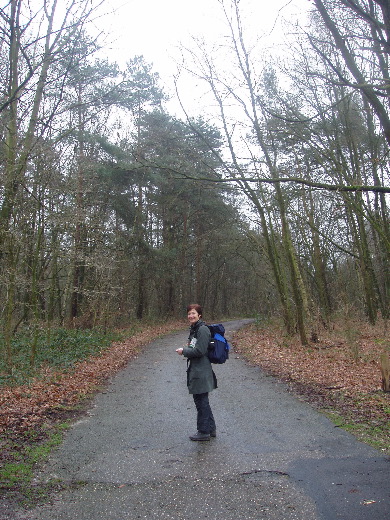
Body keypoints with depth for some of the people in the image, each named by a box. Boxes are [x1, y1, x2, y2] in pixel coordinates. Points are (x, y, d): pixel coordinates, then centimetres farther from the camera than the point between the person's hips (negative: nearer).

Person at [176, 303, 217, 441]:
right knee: (202, 401, 19)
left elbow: (200, 351, -22)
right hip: (195, 370, 10)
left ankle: (204, 432, 16)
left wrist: (184, 351, -12)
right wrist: (188, 348, 5)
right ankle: (211, 429, 32)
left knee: (201, 401, 2)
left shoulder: (202, 329, -18)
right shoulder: (194, 329, 13)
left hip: (201, 372, -10)